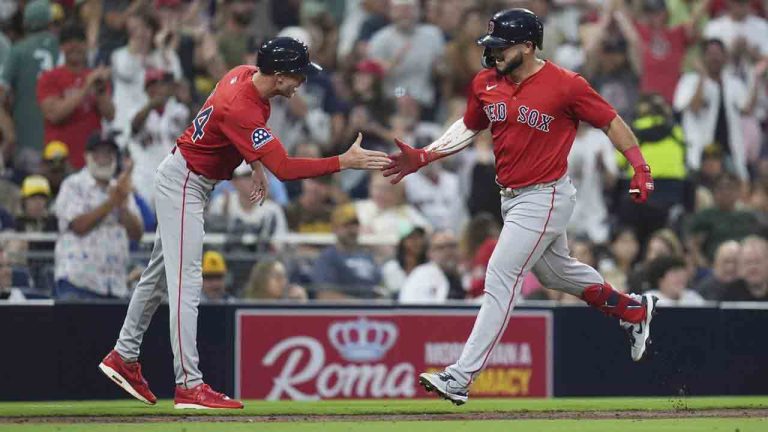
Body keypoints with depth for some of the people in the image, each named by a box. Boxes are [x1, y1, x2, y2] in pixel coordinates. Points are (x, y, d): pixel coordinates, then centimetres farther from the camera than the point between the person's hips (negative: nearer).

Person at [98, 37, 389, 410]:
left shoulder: (247, 75, -4)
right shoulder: (241, 109, -33)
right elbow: (285, 169, -35)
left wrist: (256, 164, 10)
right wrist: (345, 162, -34)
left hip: (187, 180, 10)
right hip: (184, 185, -10)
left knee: (159, 274, 18)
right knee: (185, 283, -13)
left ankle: (124, 357, 28)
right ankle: (189, 386, -16)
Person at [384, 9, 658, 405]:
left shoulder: (566, 86, -17)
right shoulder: (486, 83, 2)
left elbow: (610, 122, -9)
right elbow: (468, 128, 16)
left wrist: (640, 168, -16)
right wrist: (422, 157, 4)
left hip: (544, 198, -8)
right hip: (511, 197, 8)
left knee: (500, 278, -14)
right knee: (556, 272, 24)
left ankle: (460, 378, -17)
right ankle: (633, 311, 47)